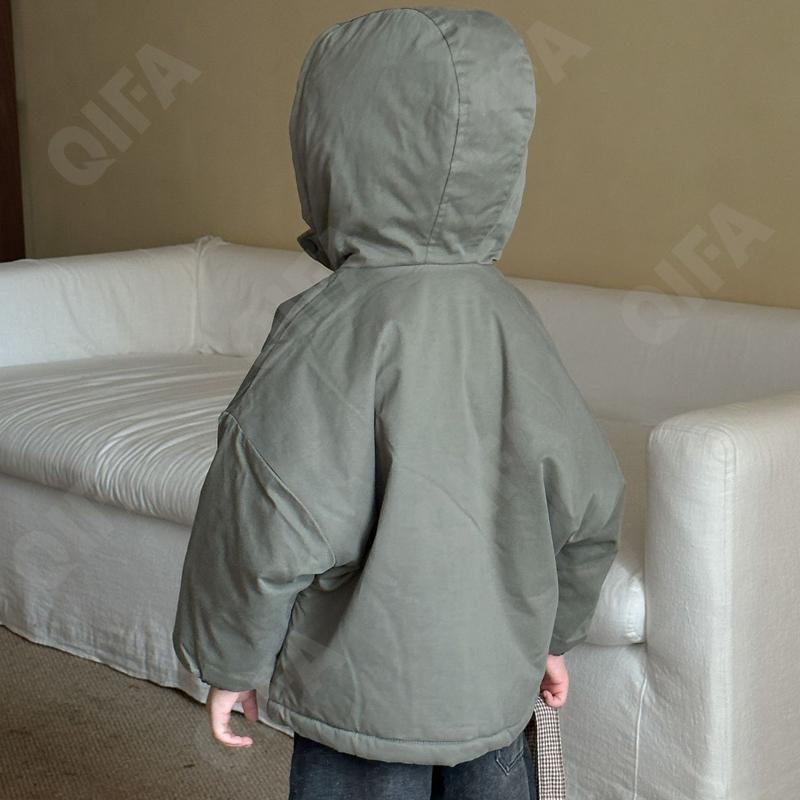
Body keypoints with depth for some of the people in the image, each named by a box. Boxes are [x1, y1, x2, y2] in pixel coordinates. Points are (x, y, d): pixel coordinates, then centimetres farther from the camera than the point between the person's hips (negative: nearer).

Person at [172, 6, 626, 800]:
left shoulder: (329, 331, -22)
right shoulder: (506, 314, -2)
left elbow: (269, 531, -21)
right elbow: (588, 501, 4)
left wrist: (229, 659, -4)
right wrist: (552, 631, 18)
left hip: (370, 696, -6)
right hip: (498, 681, 6)